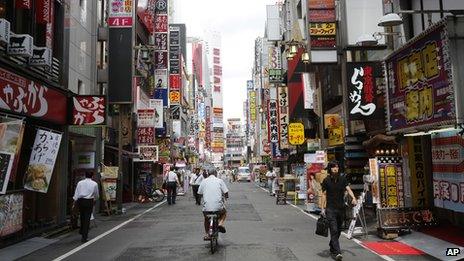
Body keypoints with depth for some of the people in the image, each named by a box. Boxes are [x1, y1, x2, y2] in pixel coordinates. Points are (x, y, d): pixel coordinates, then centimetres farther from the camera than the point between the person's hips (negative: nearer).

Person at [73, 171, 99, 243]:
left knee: (82, 216, 23)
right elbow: (96, 195, 11)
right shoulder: (94, 184, 0)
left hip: (80, 201, 2)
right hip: (89, 201, -2)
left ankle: (81, 231, 41)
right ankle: (84, 237, 0)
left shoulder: (80, 183, 2)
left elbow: (76, 193, 1)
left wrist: (75, 202, 7)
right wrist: (94, 199, 31)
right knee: (87, 219, 1)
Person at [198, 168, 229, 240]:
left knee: (206, 219, 31)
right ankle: (220, 224, 6)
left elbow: (199, 193, 10)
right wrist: (226, 196, 25)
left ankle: (207, 234, 23)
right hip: (218, 206, -1)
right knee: (223, 213, 32)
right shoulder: (220, 181, 5)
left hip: (207, 206, 1)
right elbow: (226, 192, 1)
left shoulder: (204, 181, 9)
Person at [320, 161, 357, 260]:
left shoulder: (343, 179, 6)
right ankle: (337, 252, -14)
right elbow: (324, 194, 2)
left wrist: (353, 198, -24)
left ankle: (332, 247, 33)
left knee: (338, 230, 13)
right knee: (334, 230, -11)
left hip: (341, 208, 3)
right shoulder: (326, 180, 0)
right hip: (330, 209, -3)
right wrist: (323, 208, -3)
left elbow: (348, 189, -3)